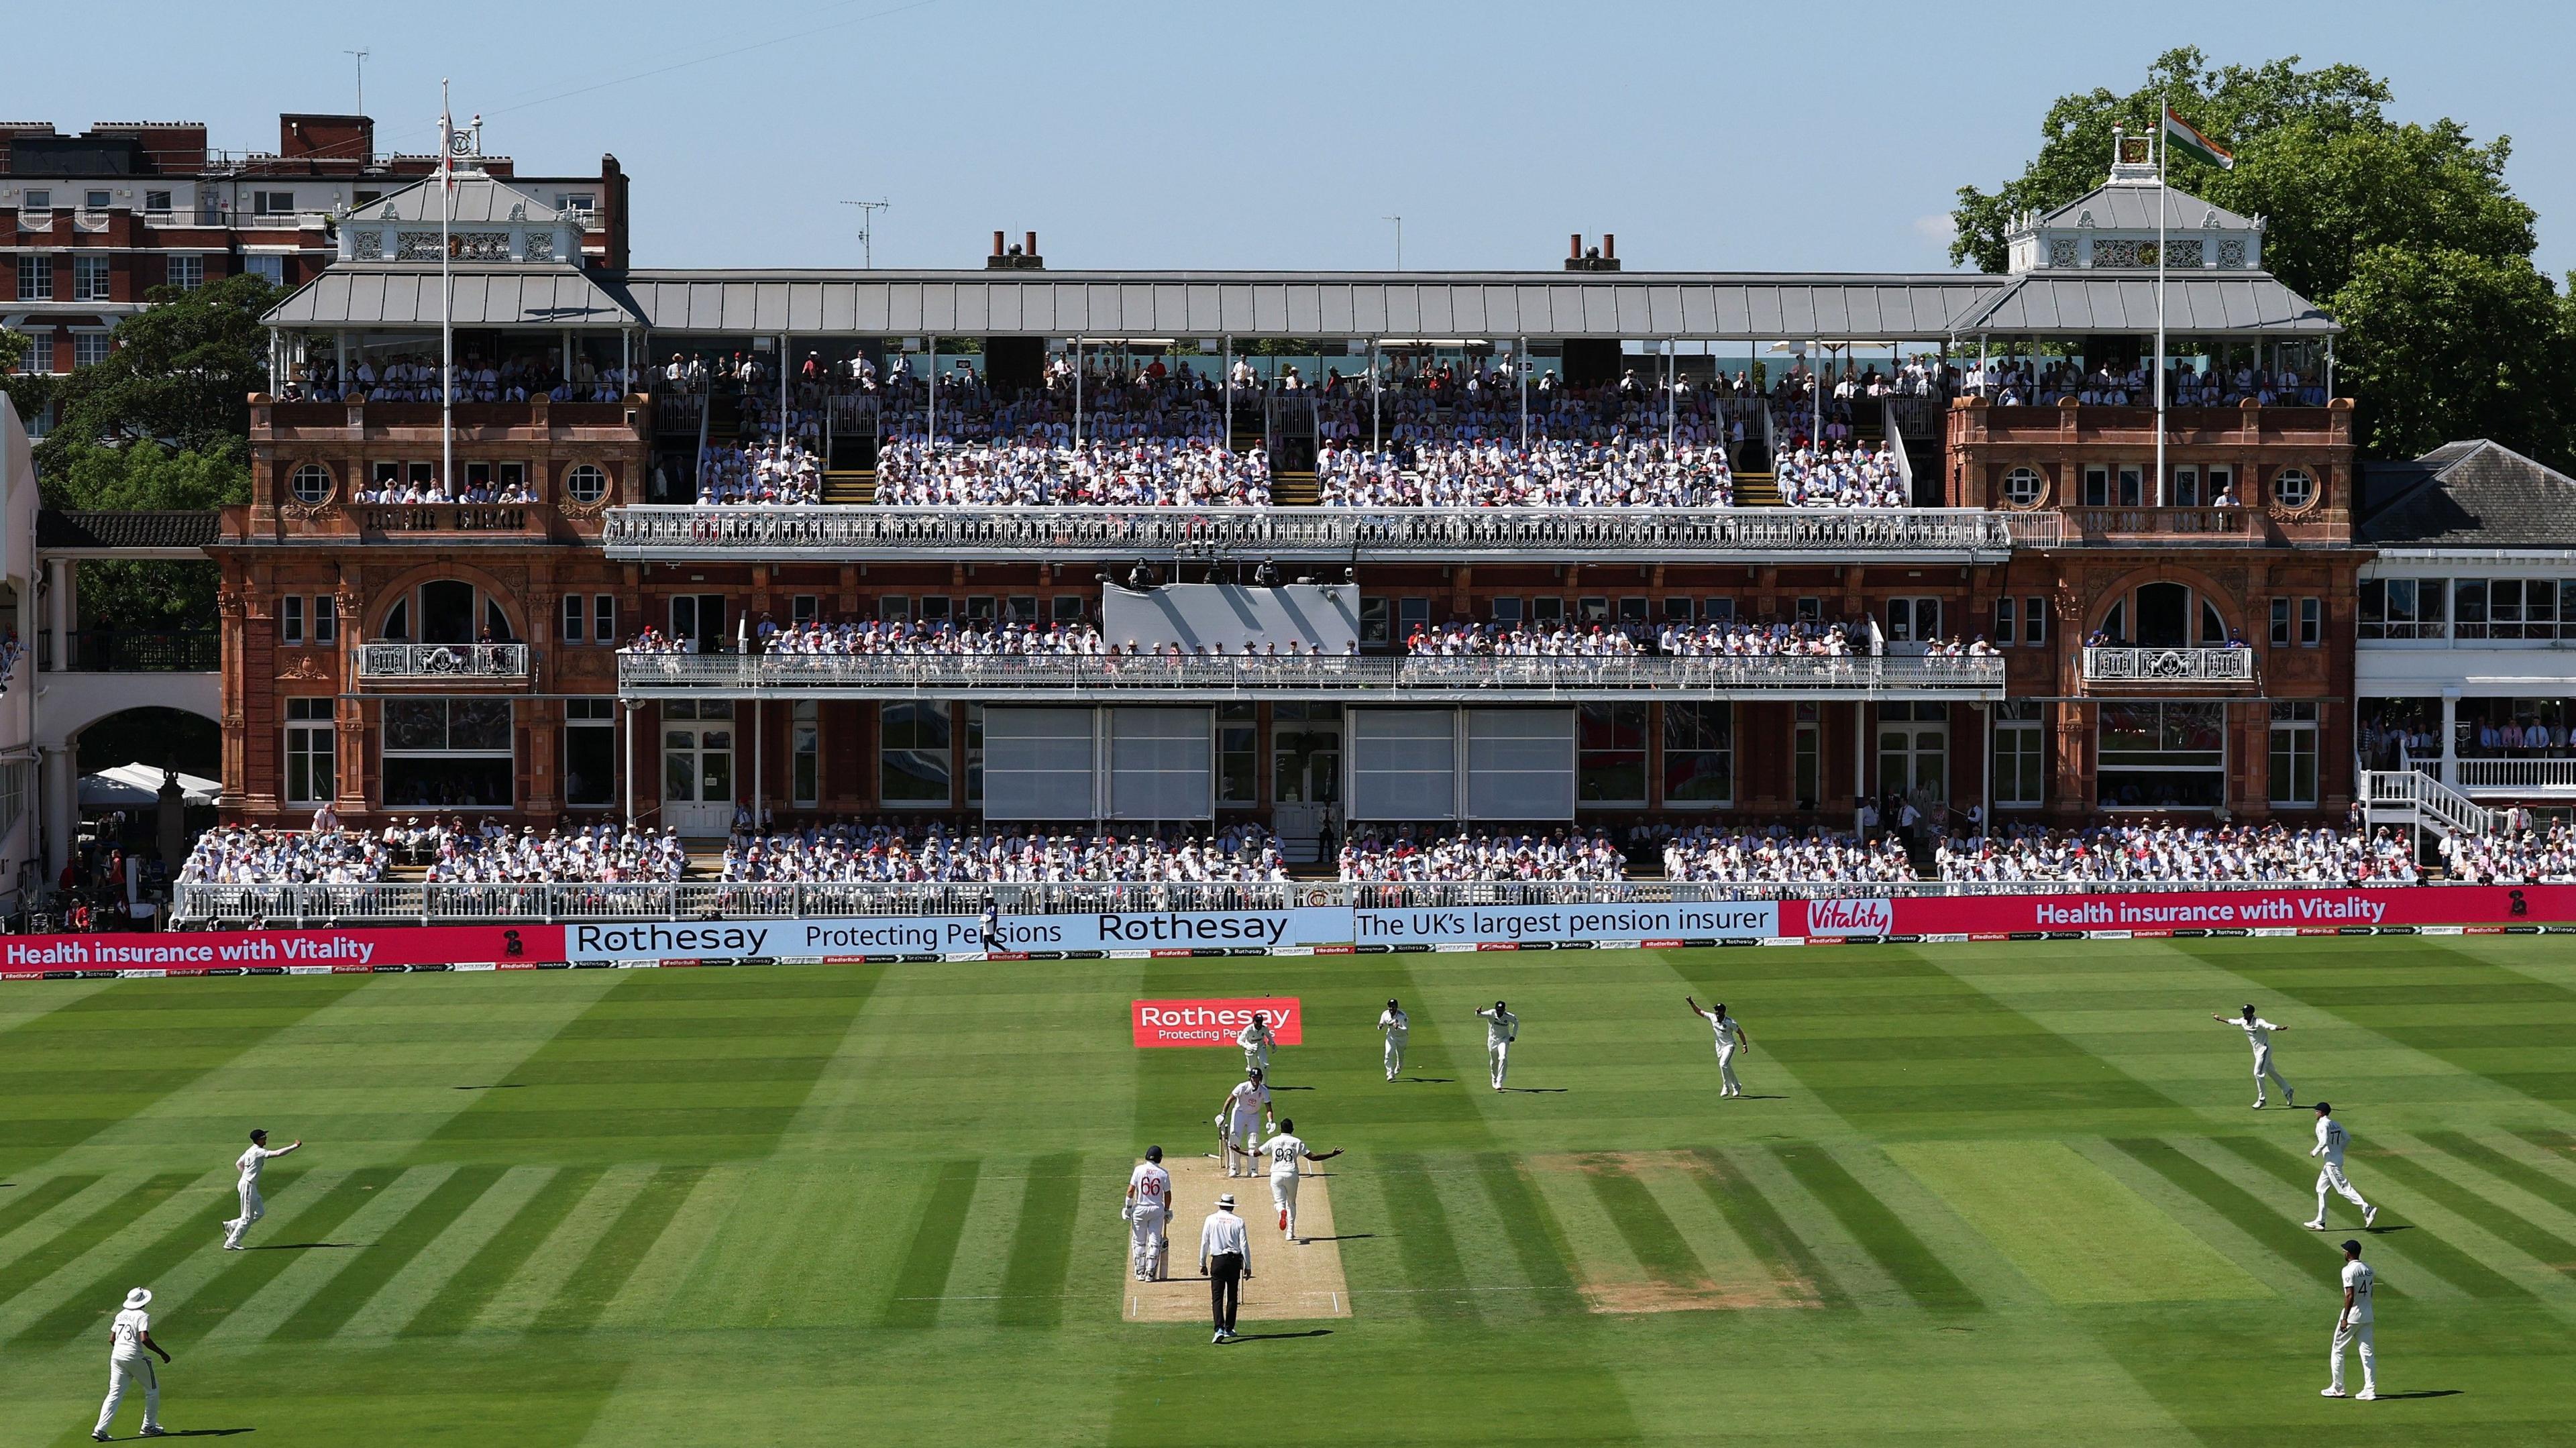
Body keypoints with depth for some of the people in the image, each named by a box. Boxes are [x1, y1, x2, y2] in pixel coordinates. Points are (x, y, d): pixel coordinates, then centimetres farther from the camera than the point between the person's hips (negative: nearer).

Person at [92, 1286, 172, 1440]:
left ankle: (100, 1429, -10)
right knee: (153, 1390, 13)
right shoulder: (142, 1316, -6)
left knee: (115, 1393, 4)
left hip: (117, 1356, 6)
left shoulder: (120, 1316, 14)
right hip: (134, 1357, -6)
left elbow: (111, 1339, 15)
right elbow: (144, 1339, -19)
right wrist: (162, 1353, -11)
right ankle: (149, 1426, 16)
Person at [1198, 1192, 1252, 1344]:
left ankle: (1219, 1329, -21)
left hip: (1217, 1261, -1)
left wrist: (1203, 1263, 13)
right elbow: (1244, 1245, -1)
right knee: (1232, 1296, 13)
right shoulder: (1238, 1222, -1)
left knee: (1217, 1297, -5)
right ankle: (1229, 1329, 19)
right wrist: (1248, 1266, 5)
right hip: (1235, 1261, 1)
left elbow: (1204, 1243, 3)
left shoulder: (1211, 1220, 0)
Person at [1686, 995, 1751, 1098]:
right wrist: (1691, 1003, -17)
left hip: (1729, 1046, -6)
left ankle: (1726, 1087, -11)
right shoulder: (1712, 1017, -9)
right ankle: (1736, 1086, 32)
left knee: (1723, 1064, -23)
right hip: (1719, 1046, 6)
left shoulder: (1730, 1022, -22)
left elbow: (1740, 1032, -12)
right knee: (1726, 1067, 14)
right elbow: (1699, 1012, -4)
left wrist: (1745, 1045, -15)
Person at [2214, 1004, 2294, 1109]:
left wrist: (2280, 1028, -56)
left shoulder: (2259, 1022, -22)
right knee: (2271, 1072, 16)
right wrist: (2220, 1019, 30)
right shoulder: (2242, 1021, 1)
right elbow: (2231, 1022, 19)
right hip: (2257, 1050, 8)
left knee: (2258, 1073, -13)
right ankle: (2288, 1091, 29)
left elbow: (2269, 1026, -38)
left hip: (2264, 1048, -8)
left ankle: (2261, 1100, -4)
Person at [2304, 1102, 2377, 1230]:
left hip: (2332, 1161, -10)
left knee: (2344, 1188, -10)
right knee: (2321, 1189, 15)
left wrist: (2314, 1152, -10)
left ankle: (2367, 1210, -16)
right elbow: (2347, 1139, 13)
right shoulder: (2336, 1124, 13)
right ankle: (2320, 1222, 17)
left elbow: (2324, 1142, -25)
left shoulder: (2322, 1124, -13)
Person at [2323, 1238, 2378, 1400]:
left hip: (2352, 1314, -7)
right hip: (2367, 1316, 7)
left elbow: (2350, 1295, -21)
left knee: (2338, 1350, 7)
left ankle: (2337, 1388, 11)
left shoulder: (2349, 1270, -15)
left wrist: (2345, 1318, -19)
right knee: (2368, 1353, 6)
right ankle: (2370, 1389, 3)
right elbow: (2370, 1293, 14)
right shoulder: (2368, 1269, 9)